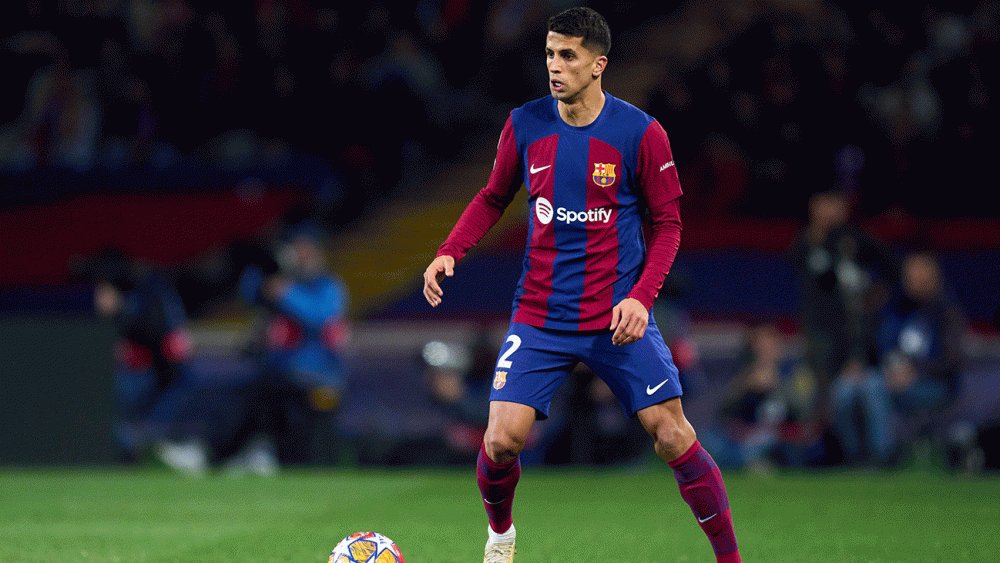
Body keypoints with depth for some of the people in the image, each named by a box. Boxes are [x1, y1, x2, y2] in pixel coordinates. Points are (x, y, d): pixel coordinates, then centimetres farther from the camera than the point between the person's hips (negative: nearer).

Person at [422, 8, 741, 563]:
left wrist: (642, 296, -14)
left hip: (619, 317, -2)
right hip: (539, 315, 2)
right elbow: (492, 199, 14)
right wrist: (448, 252, -1)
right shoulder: (525, 125, 0)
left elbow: (667, 224, 0)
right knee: (502, 439, -10)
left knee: (672, 436, -8)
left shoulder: (641, 133, -7)